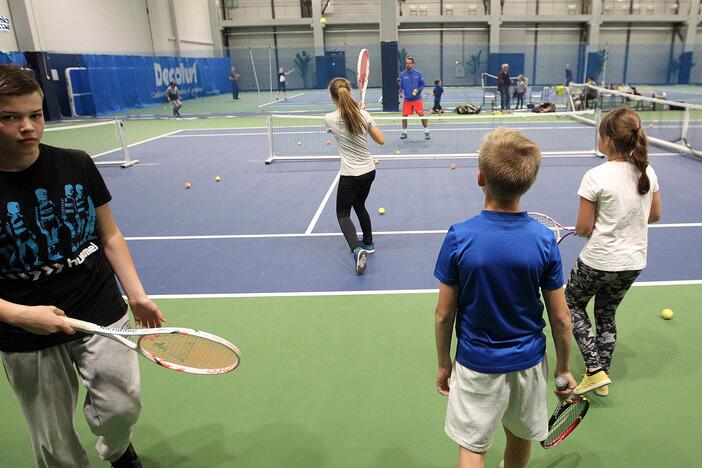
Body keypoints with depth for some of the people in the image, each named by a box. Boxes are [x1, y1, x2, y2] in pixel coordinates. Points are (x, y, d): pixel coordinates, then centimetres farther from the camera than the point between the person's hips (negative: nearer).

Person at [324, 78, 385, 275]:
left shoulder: (329, 118, -13)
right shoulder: (363, 114, -7)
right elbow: (381, 140, 1)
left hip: (350, 175, -5)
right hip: (369, 171, 5)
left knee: (343, 213, 7)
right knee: (359, 206, 27)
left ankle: (357, 249, -16)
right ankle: (368, 243, 39)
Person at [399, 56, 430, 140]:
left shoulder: (418, 73, 1)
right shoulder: (402, 75, 4)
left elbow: (422, 84, 5)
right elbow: (400, 85, 9)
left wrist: (418, 90, -13)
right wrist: (401, 92, -10)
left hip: (417, 99, -2)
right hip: (407, 99, 2)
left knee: (421, 115, -4)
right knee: (404, 115, 0)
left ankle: (426, 132, 6)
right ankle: (404, 132, 14)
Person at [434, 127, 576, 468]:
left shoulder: (458, 238, -21)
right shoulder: (544, 239, -16)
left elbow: (444, 315, -13)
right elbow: (560, 318, -7)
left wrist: (443, 363, 3)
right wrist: (564, 368, 9)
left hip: (476, 365, -2)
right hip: (528, 362, 3)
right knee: (520, 436, 26)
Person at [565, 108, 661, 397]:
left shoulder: (595, 177, -22)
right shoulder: (647, 172, -3)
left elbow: (584, 228, -16)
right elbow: (654, 215, 10)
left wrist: (579, 228, 5)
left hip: (599, 262, -6)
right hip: (634, 262, 6)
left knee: (573, 306, 19)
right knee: (606, 313, 23)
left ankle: (595, 369, 11)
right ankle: (602, 376, 33)